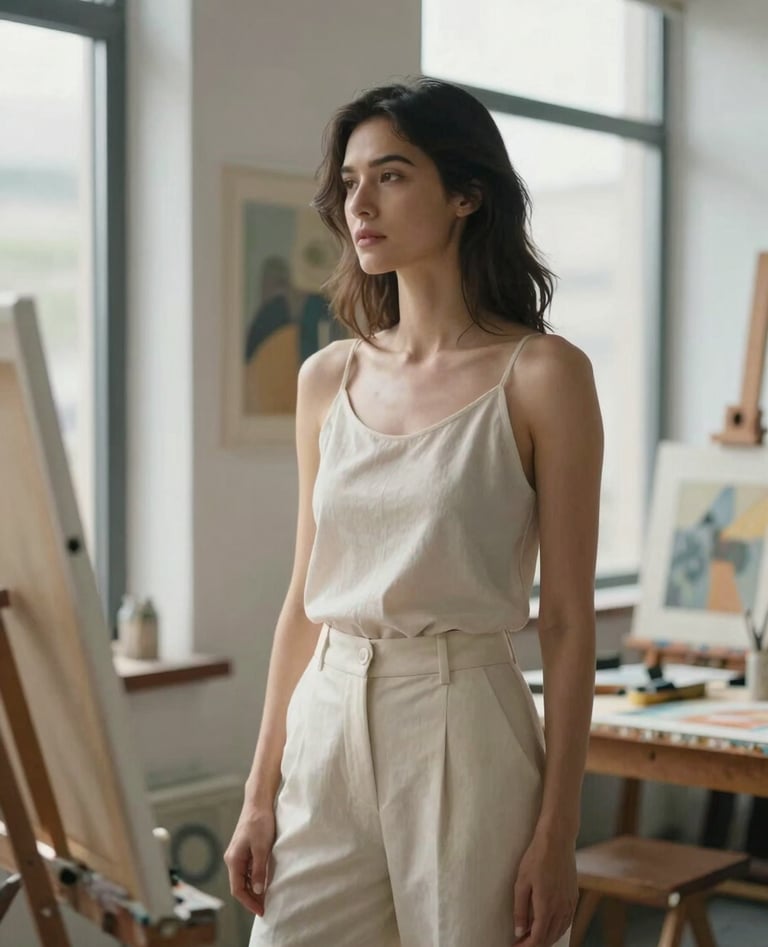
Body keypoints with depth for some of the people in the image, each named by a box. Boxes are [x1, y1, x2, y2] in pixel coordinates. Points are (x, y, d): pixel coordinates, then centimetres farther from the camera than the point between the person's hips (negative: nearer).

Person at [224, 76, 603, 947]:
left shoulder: (540, 374, -7)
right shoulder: (329, 377, 8)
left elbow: (567, 621, -7)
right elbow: (305, 597, 11)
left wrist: (558, 833, -9)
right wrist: (260, 794, 9)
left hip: (466, 730, -4)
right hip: (328, 725, 5)